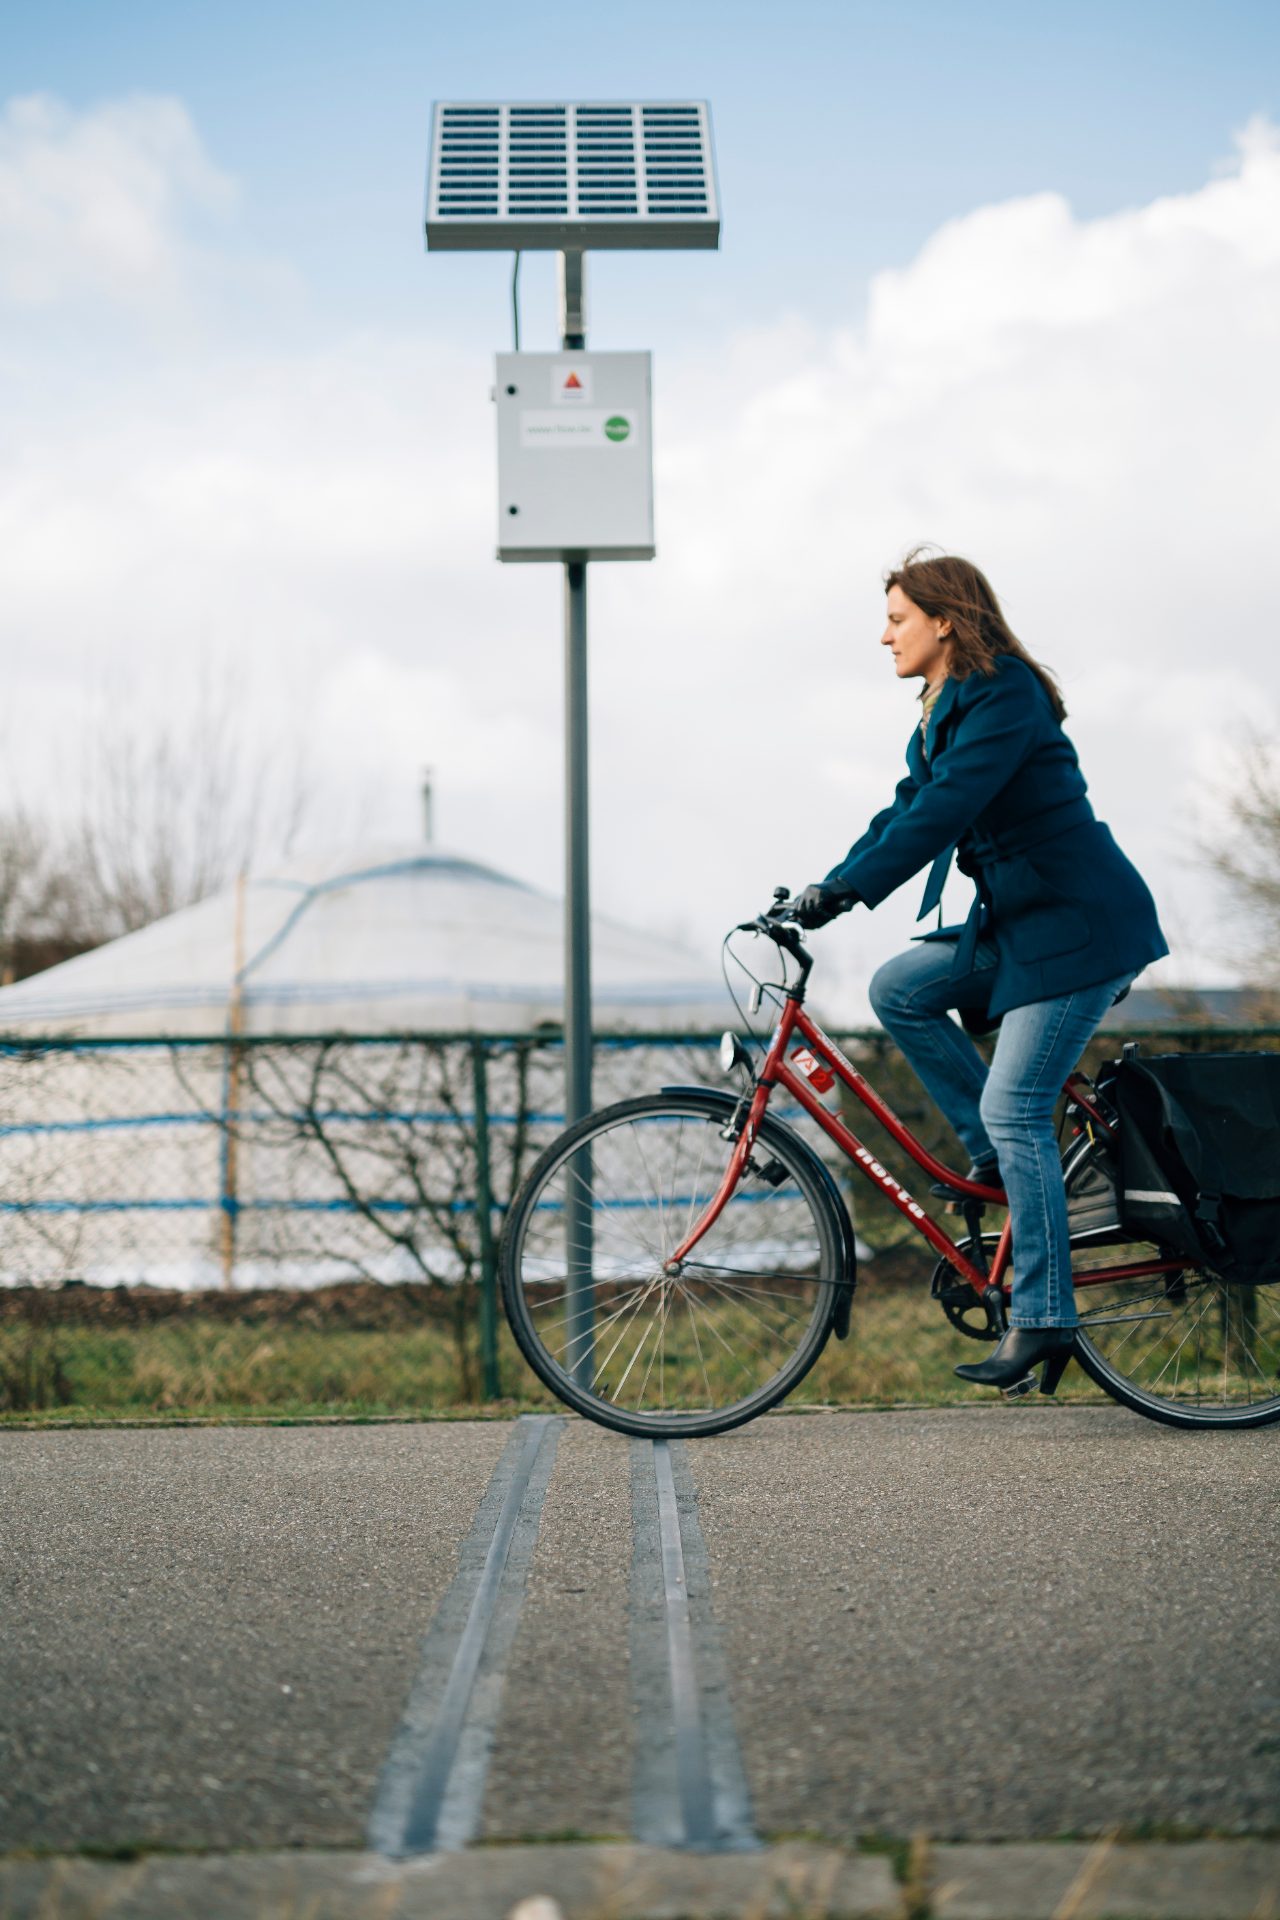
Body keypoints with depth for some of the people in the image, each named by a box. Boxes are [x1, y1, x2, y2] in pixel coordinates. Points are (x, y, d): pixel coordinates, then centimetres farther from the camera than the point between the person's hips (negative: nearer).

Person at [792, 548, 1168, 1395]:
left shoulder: (1005, 700, -18)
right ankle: (996, 1157, 8)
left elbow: (939, 814, -27)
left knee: (1014, 1108, -11)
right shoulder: (945, 713, 13)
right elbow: (906, 815, 15)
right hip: (1019, 923, 10)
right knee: (898, 990, -1)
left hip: (1079, 927, -10)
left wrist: (843, 890, -29)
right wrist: (820, 893, 5)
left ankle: (1043, 1316, -5)